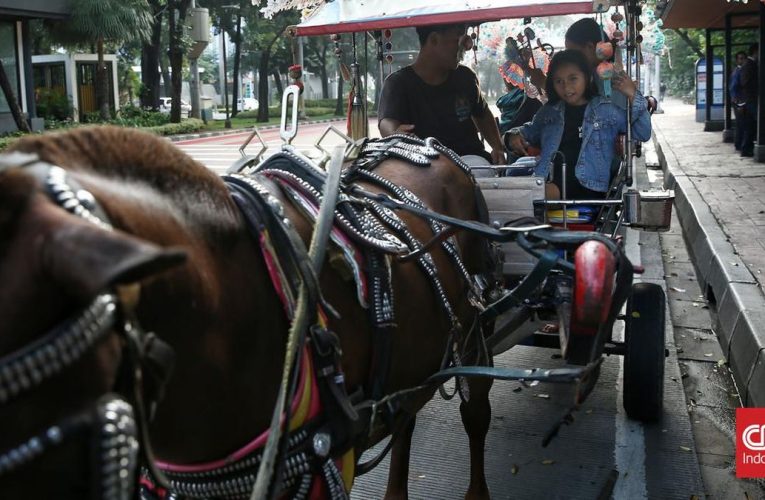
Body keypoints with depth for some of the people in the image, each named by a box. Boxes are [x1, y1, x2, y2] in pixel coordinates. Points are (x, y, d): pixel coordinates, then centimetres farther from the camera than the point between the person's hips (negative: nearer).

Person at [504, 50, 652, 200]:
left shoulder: (606, 110, 14)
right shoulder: (549, 112, 23)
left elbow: (643, 134, 10)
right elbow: (530, 131, 42)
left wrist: (633, 97, 0)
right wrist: (514, 135, 18)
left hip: (587, 184, -2)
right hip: (548, 180, 2)